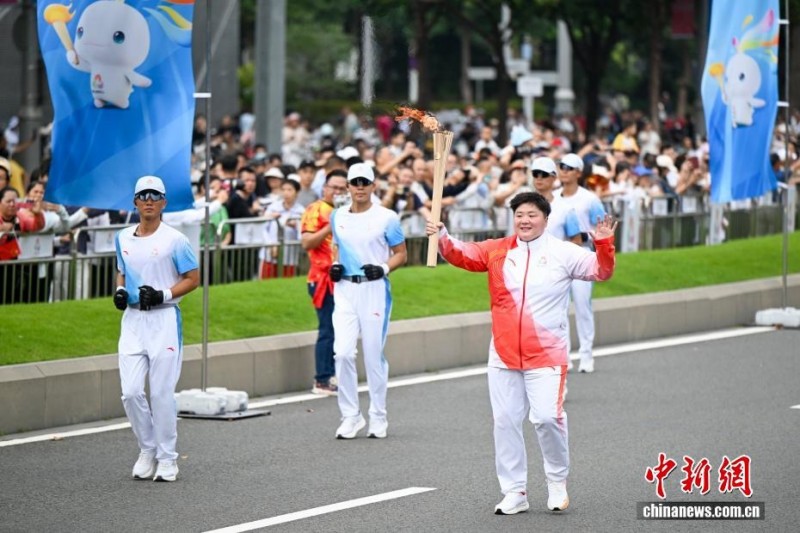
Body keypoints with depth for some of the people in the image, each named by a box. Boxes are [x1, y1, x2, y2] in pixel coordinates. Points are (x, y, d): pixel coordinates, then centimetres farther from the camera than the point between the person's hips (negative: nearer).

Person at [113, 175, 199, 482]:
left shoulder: (174, 240, -6)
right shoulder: (123, 238, 10)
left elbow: (193, 279, -3)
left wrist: (163, 295, -16)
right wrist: (120, 291, 3)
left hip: (164, 320, -5)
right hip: (132, 319, 5)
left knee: (162, 393, -3)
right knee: (131, 392, -2)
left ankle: (167, 458, 8)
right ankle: (147, 450, 17)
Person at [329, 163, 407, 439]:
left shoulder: (387, 218, -4)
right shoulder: (337, 217, 10)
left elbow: (401, 254, 2)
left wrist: (383, 268, -16)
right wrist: (335, 265, 4)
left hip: (374, 289, -3)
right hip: (345, 289, 3)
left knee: (374, 355, 2)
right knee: (343, 352, -8)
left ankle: (378, 417, 15)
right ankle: (351, 416, 3)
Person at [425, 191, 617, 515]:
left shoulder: (563, 254, -2)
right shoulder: (497, 251, 5)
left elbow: (601, 271, -3)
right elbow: (462, 255, 0)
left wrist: (603, 243, -22)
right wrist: (442, 236, -19)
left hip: (546, 355, -3)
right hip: (504, 355, 3)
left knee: (547, 417, -12)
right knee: (505, 421, 5)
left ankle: (558, 481, 14)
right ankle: (514, 493, 15)